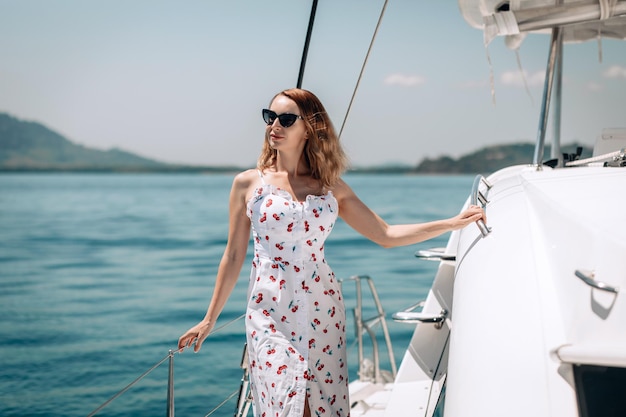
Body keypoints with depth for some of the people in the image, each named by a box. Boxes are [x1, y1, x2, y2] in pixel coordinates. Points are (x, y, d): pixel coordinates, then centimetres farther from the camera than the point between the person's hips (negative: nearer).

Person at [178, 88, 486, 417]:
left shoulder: (332, 188, 5)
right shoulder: (248, 183, 1)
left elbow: (386, 235, 7)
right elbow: (233, 256, 6)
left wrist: (452, 223, 3)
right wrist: (210, 319, 8)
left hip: (322, 309, 2)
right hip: (270, 312, -2)